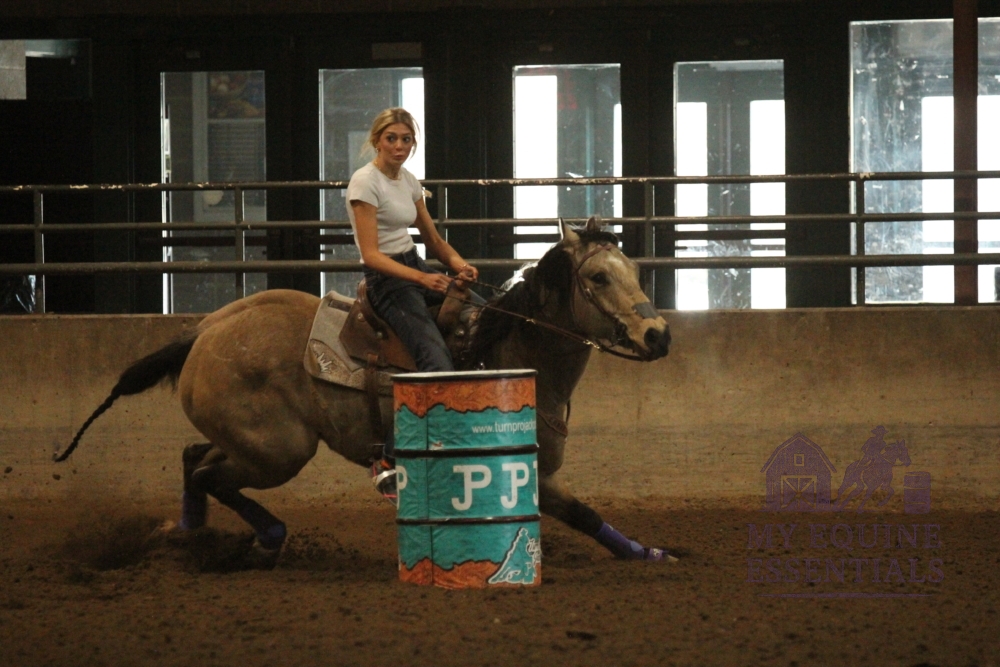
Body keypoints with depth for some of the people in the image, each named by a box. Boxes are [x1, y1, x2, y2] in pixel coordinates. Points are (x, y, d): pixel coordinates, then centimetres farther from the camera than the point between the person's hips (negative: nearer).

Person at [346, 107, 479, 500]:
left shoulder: (408, 181, 12)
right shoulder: (366, 182, -12)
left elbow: (432, 239, 20)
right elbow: (371, 254, -19)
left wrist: (458, 264, -2)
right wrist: (422, 279, -30)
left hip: (416, 269, 8)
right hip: (386, 278, -8)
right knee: (438, 365, -24)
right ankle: (388, 463, -22)